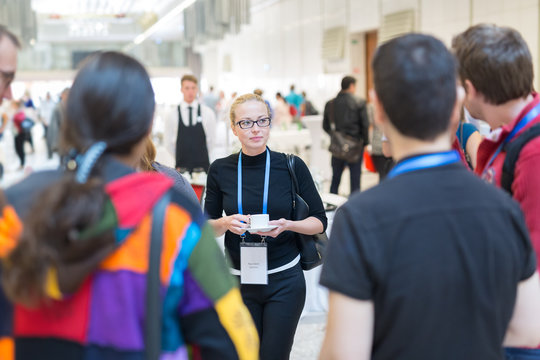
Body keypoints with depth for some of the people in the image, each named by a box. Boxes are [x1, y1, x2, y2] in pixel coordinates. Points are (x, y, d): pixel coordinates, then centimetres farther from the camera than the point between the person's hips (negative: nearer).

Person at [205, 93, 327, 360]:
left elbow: (319, 221, 1)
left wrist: (287, 225, -17)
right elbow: (207, 226, 8)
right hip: (239, 280, 2)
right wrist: (226, 223, -13)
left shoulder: (292, 167, -6)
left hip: (284, 280, -1)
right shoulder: (220, 170, -1)